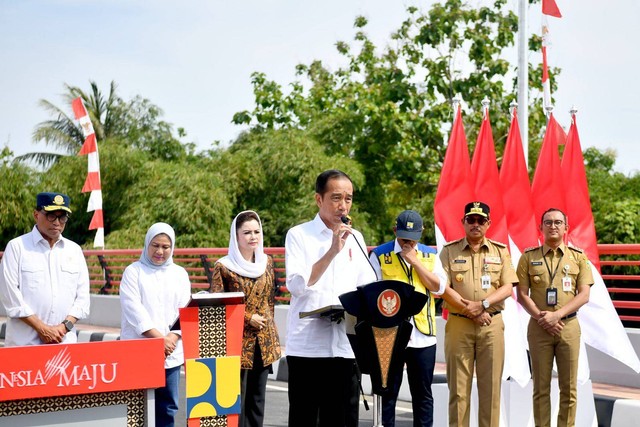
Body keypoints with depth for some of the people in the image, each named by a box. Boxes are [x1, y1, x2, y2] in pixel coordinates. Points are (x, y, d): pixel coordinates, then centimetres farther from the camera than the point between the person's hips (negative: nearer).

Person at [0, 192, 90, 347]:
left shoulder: (74, 250, 13)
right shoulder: (17, 247, 2)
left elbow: (82, 296, 11)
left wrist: (65, 326, -5)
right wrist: (42, 328, -10)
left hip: (65, 341, 3)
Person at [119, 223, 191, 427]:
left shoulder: (180, 274, 12)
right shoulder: (134, 271, 2)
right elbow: (133, 309, -9)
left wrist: (172, 338, -10)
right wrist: (158, 337, -15)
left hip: (171, 351, 3)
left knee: (167, 406, 5)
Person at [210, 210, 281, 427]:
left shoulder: (267, 262, 9)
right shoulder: (224, 267, -7)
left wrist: (271, 334, 16)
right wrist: (248, 318, -12)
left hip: (263, 341, 5)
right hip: (237, 341, -5)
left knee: (257, 399, 10)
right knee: (236, 399, -3)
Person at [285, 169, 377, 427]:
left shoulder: (355, 238, 13)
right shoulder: (299, 235, -1)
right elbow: (297, 285, -12)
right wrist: (332, 251, -16)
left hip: (346, 345, 4)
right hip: (307, 345, -4)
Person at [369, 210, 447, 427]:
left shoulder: (430, 255, 10)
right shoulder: (380, 255, 2)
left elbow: (439, 287, -2)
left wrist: (415, 261, -7)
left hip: (423, 334, 2)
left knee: (423, 392, 8)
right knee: (389, 391, 4)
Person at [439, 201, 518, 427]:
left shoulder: (500, 251, 10)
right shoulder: (449, 251, 5)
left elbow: (507, 288, 2)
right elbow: (443, 288, -4)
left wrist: (483, 304, -13)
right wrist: (470, 311, -12)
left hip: (492, 325, 1)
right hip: (458, 324, -1)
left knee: (491, 385, 2)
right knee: (458, 386, 0)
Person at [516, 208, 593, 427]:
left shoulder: (578, 257, 5)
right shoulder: (529, 257, 4)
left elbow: (584, 295, -3)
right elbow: (522, 295, 1)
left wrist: (557, 315, -15)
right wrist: (541, 317, -14)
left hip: (569, 326, 0)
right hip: (538, 327, 0)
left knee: (569, 387, 4)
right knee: (541, 387, 4)